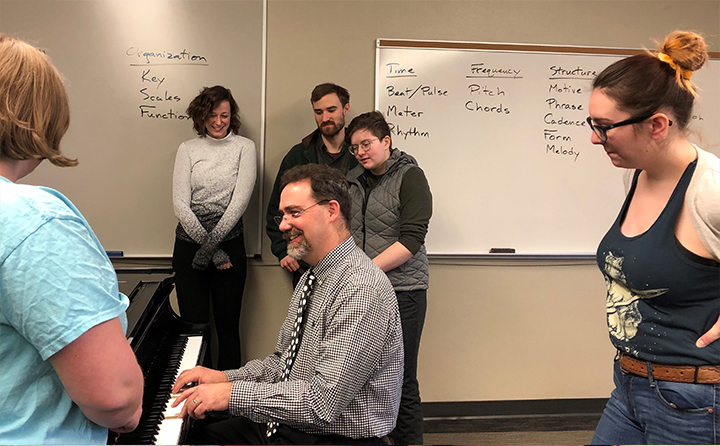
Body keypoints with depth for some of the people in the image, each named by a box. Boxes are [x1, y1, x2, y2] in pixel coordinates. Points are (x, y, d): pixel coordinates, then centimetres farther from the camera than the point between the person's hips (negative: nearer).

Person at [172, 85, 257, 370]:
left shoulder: (244, 147, 4)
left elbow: (240, 199, -6)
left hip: (230, 242, -1)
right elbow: (180, 204, -1)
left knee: (227, 324, 4)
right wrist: (213, 250, -8)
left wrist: (212, 243, -13)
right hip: (189, 244, 1)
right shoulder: (187, 149, 8)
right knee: (194, 323, 3)